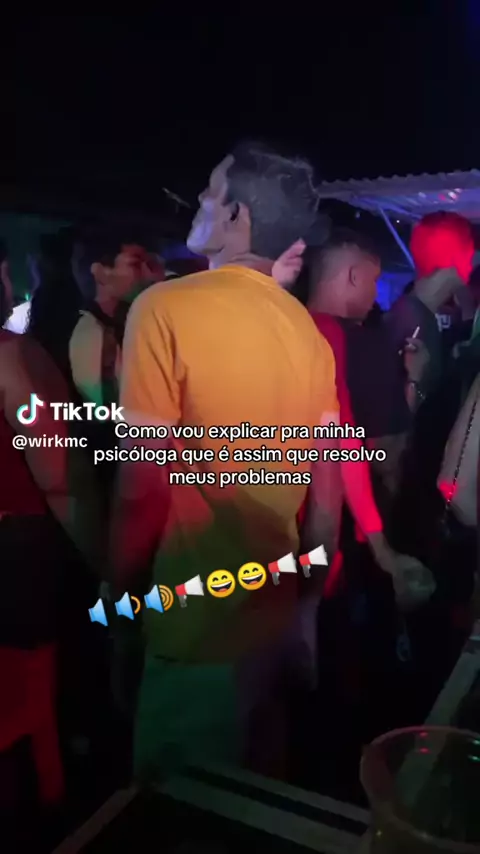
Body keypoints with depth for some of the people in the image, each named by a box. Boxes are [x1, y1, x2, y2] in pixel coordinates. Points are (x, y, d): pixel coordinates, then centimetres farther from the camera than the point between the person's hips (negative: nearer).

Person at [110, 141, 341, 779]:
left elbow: (145, 481, -20)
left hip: (198, 618, -6)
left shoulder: (166, 307, -16)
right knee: (257, 790, 26)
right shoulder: (305, 327, 2)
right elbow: (327, 489, 5)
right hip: (275, 610, 6)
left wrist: (121, 592, -4)